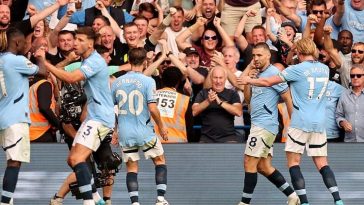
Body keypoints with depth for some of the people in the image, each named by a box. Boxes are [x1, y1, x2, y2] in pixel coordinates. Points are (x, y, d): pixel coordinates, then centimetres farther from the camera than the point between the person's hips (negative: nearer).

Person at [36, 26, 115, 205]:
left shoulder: (95, 61, -15)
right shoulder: (88, 61, 17)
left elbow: (71, 78, -27)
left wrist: (46, 63, -24)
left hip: (100, 117, -11)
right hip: (93, 116, 11)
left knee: (77, 158, -21)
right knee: (73, 160, 11)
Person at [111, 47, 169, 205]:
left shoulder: (117, 82, 2)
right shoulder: (148, 81, -11)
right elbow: (152, 108, -16)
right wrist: (161, 126, -1)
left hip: (125, 133, 3)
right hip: (144, 132, -3)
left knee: (131, 167, 10)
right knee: (160, 161, 14)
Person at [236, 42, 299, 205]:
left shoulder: (273, 73, -10)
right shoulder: (258, 74, 18)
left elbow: (288, 98, -10)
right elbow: (248, 98, 20)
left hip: (265, 124, -10)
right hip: (258, 124, 10)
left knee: (249, 163, -10)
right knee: (264, 167, 9)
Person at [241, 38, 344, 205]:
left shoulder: (297, 69, -8)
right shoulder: (324, 69, 8)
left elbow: (268, 82, -3)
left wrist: (249, 80, 14)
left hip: (301, 122, -5)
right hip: (320, 123, 5)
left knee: (293, 161, 2)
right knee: (322, 163, 7)